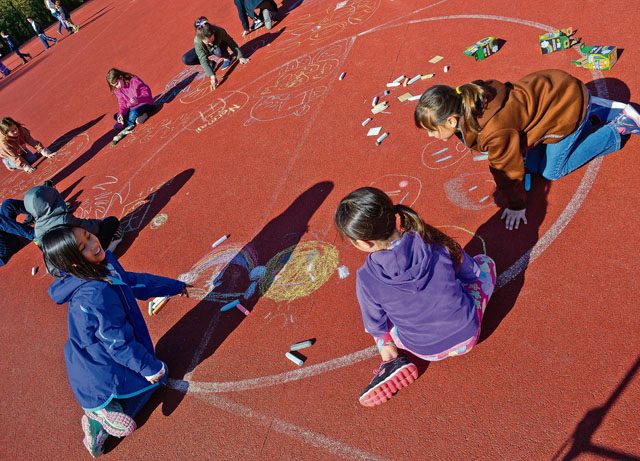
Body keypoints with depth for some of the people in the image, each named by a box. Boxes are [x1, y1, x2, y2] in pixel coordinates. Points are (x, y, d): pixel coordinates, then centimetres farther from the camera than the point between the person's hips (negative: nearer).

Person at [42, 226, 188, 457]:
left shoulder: (104, 262, -12)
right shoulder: (93, 295, -37)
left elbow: (133, 281, 6)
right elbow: (118, 341, -27)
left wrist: (174, 286, 16)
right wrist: (150, 367, -13)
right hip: (102, 374, -8)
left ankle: (99, 414, 14)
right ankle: (102, 411, 7)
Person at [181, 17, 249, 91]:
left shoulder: (220, 32, -38)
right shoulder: (197, 42, -37)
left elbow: (232, 43, -24)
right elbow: (203, 60, -38)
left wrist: (240, 57, -31)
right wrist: (212, 76, -49)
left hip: (219, 48, -2)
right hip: (206, 52, 2)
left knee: (218, 52, -42)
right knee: (186, 59, -22)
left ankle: (226, 57, -4)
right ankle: (215, 59, -7)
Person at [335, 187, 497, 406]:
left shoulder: (366, 279, -26)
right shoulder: (434, 241, -22)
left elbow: (376, 325, -8)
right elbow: (471, 272, -3)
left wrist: (386, 350, 15)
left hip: (425, 351, -1)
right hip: (467, 337, 1)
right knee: (485, 262, 21)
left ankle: (391, 360, 6)